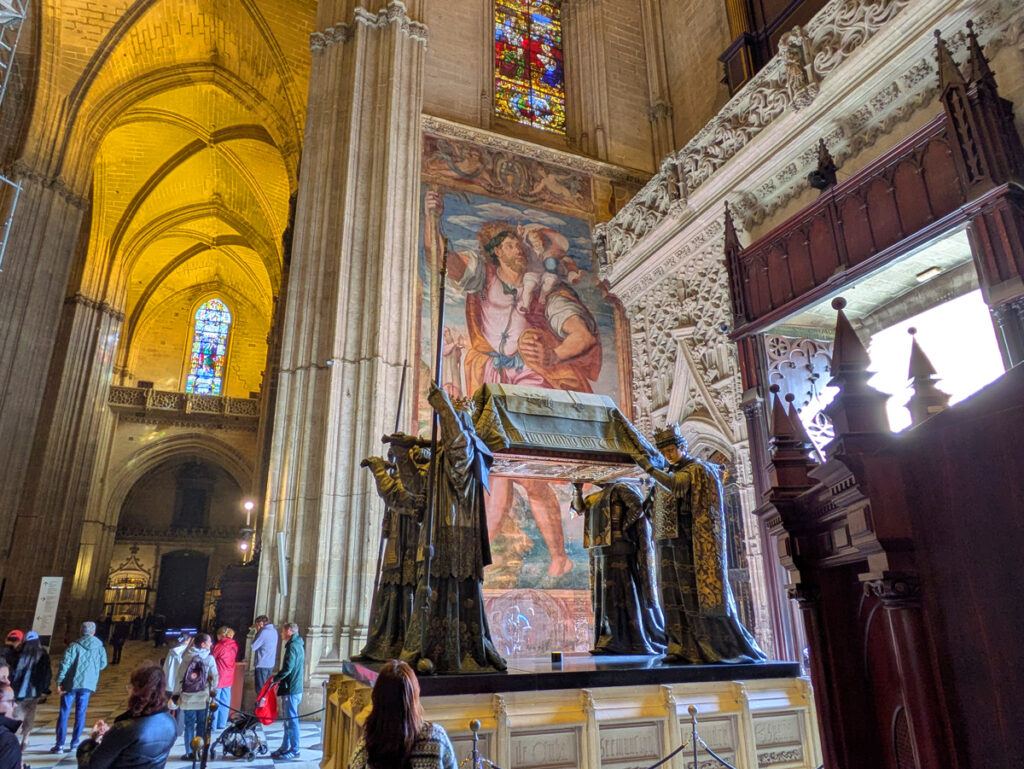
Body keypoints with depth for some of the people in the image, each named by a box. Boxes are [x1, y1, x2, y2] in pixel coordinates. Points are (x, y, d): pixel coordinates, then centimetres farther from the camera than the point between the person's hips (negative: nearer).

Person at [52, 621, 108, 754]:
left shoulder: (74, 646, -5)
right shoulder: (99, 647, 3)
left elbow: (65, 664, -11)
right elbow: (103, 664, 7)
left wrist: (59, 682, -6)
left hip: (71, 683, -2)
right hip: (88, 684, 2)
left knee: (64, 713, 6)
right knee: (80, 713, 12)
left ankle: (59, 744, 6)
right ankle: (75, 743, 15)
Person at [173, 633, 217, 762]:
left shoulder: (187, 657, -2)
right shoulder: (209, 658, -8)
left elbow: (179, 676, -3)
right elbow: (214, 677, -7)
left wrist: (176, 693, 7)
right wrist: (212, 690, 11)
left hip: (188, 698, 1)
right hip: (203, 698, -1)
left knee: (189, 725, 10)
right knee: (201, 725, 10)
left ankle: (190, 753, 11)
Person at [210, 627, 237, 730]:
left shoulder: (219, 645, -15)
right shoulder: (234, 645, 3)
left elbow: (211, 659, -8)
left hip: (218, 677, -6)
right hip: (229, 677, 6)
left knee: (214, 702, 3)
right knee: (225, 702, 13)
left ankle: (213, 725, 8)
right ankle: (222, 724, 19)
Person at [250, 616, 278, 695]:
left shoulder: (264, 632, -17)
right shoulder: (274, 631, 9)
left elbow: (253, 646, -12)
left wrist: (258, 632, -7)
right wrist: (259, 632, 7)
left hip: (262, 665, -8)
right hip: (271, 664, 8)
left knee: (260, 689, -1)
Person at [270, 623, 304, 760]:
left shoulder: (292, 646, -16)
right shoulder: (299, 645, 15)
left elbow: (288, 668, -23)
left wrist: (275, 678, -10)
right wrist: (279, 678, 15)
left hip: (291, 689, -10)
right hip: (296, 688, 10)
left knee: (291, 719, -3)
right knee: (288, 719, 16)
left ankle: (294, 750, 4)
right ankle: (285, 747, 25)